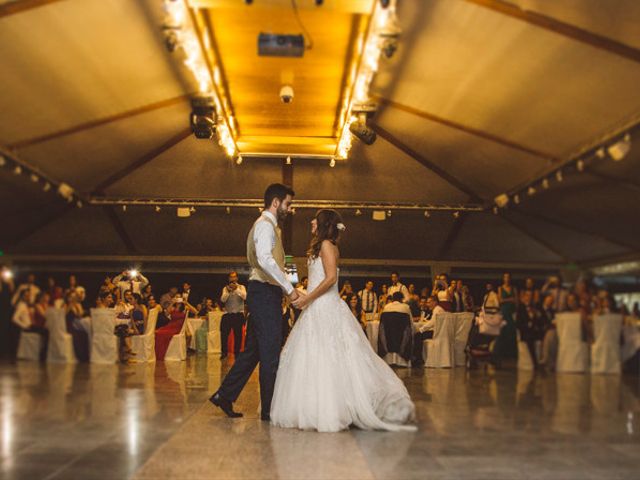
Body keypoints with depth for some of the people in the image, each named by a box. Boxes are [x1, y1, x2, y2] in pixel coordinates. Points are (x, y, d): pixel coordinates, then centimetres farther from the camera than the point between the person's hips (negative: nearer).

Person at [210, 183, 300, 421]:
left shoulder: (266, 225, 22)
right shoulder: (266, 224, -10)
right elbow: (265, 259, -26)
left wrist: (285, 287, 14)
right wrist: (289, 288, -25)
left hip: (262, 293, 10)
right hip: (265, 293, -10)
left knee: (253, 350, 13)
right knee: (271, 352, -4)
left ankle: (224, 395, 17)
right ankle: (269, 409, 3)